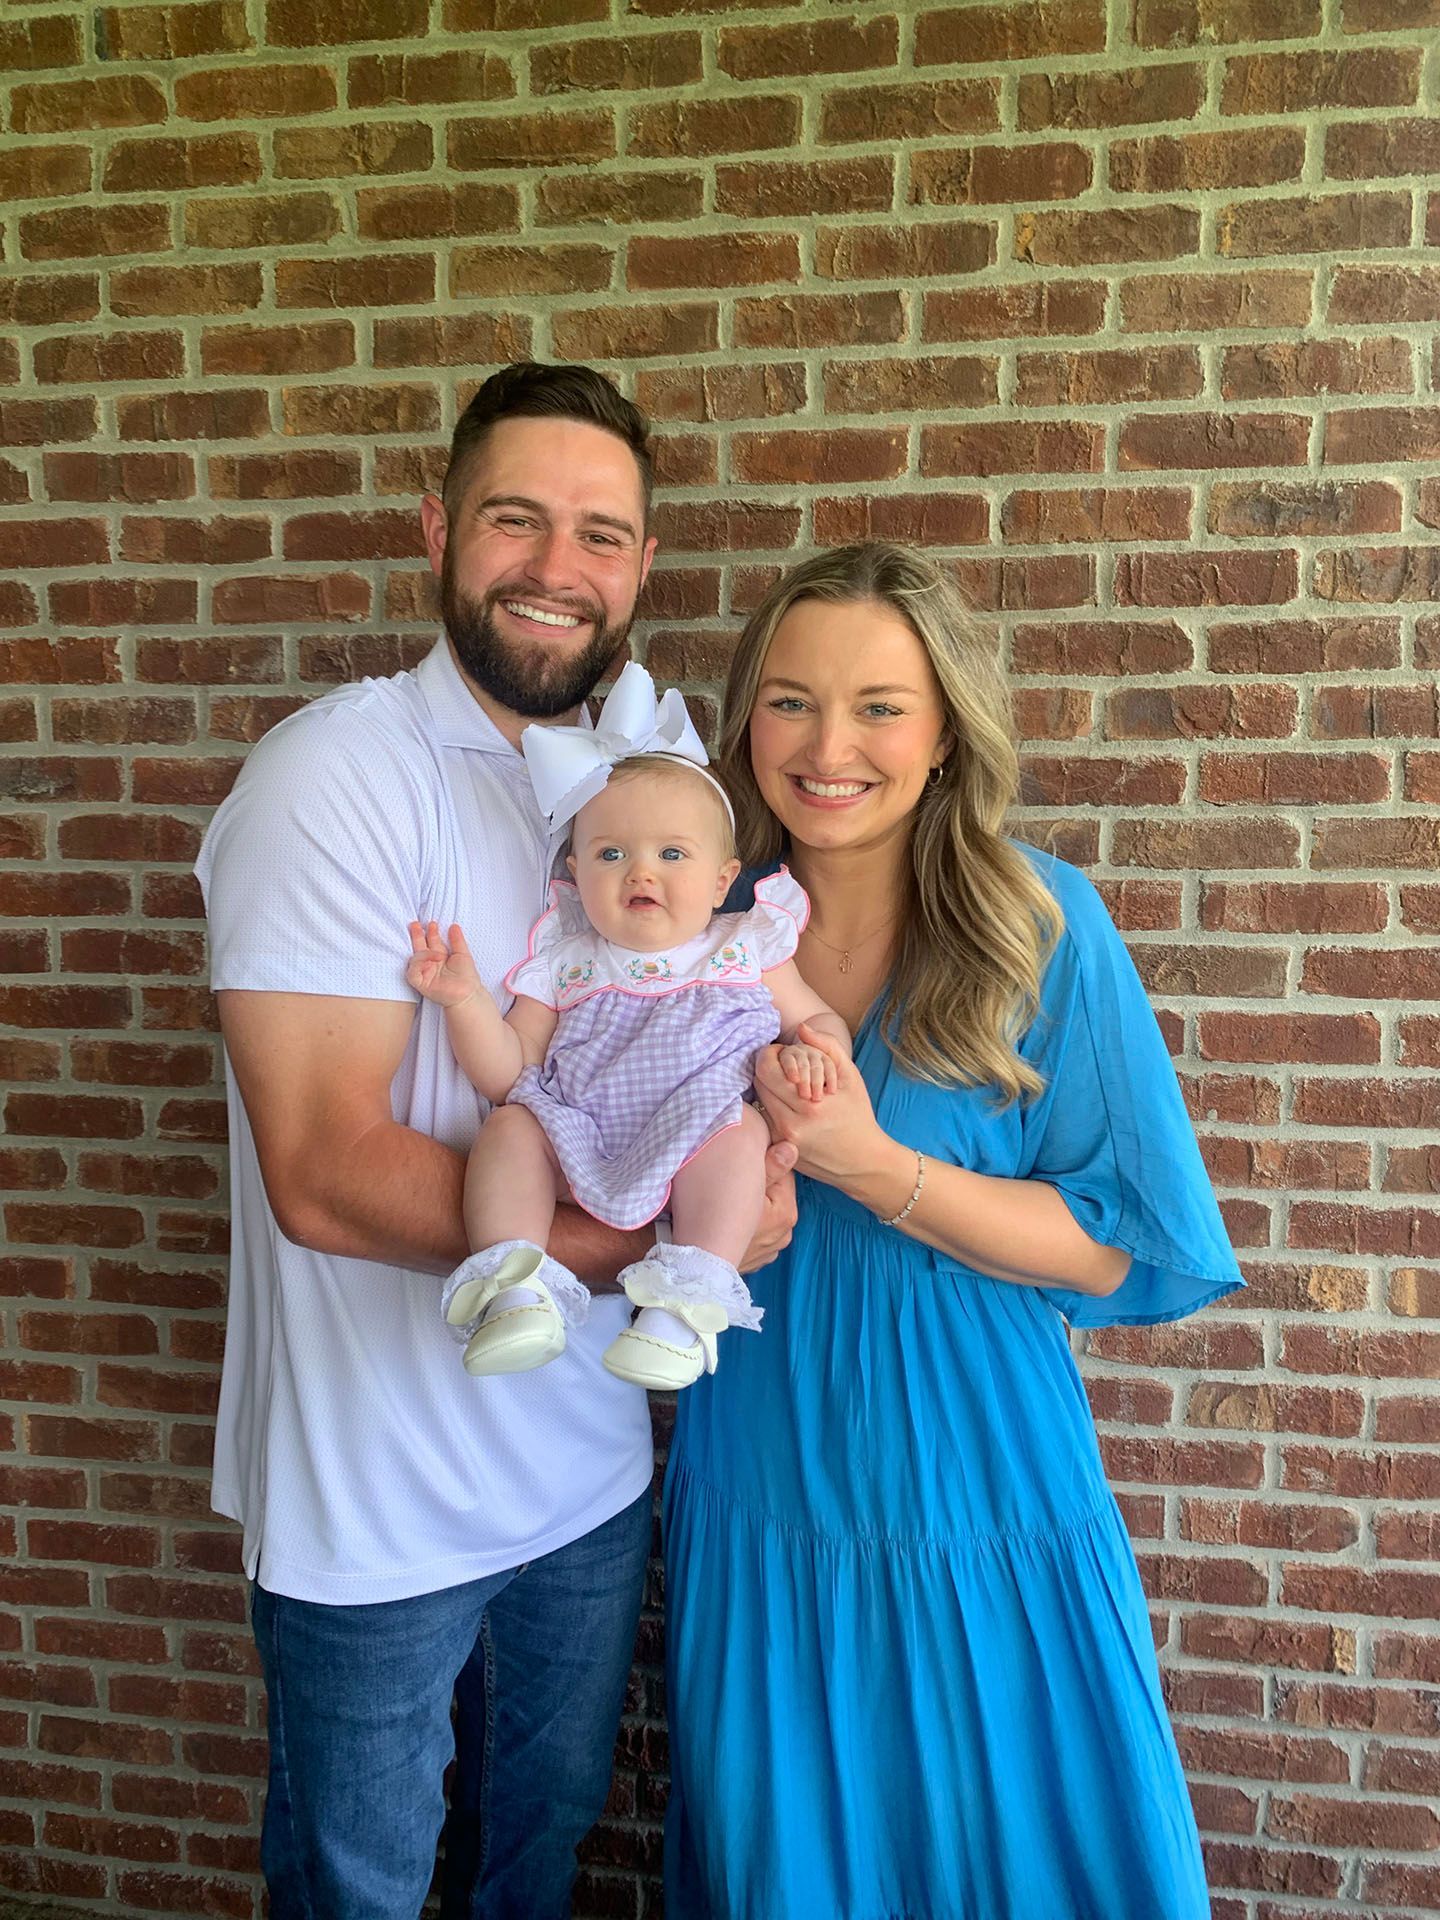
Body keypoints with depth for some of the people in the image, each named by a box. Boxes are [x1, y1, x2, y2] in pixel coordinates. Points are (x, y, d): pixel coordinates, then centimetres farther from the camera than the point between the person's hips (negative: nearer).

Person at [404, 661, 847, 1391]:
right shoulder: (566, 962, 12)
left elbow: (819, 1018, 16)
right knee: (510, 1125, -22)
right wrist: (465, 1000, -7)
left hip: (693, 1165, -1)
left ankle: (689, 1301, -35)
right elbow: (507, 1073, 9)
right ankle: (517, 1292, -28)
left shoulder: (745, 953, 12)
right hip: (580, 1157, 2)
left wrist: (811, 1050, -9)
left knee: (739, 1129, -31)